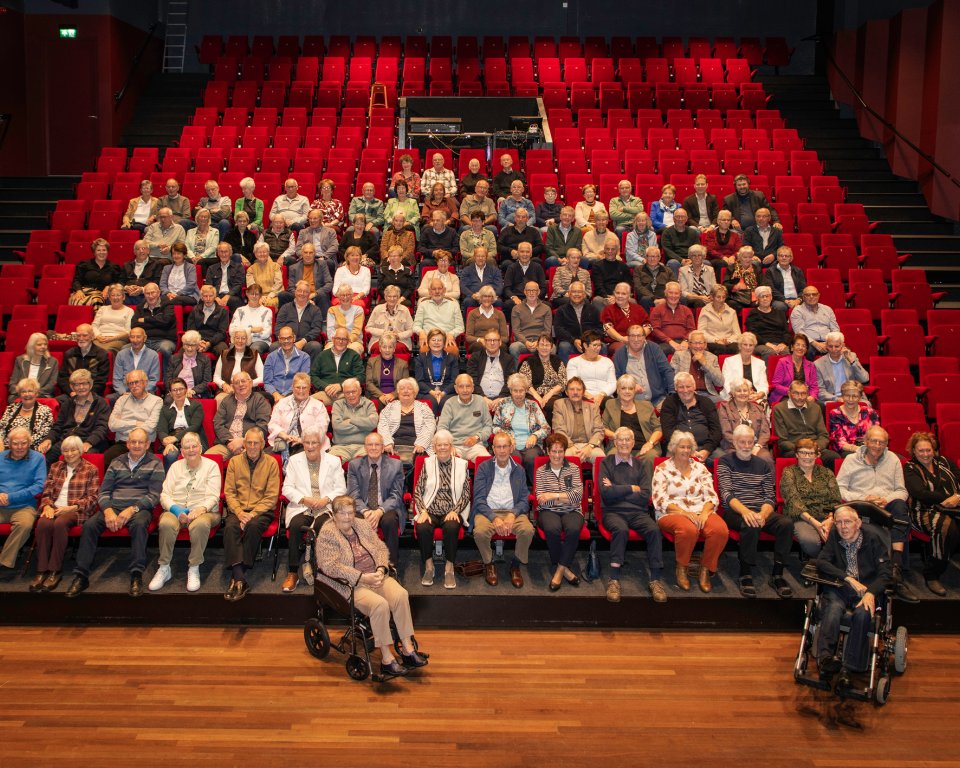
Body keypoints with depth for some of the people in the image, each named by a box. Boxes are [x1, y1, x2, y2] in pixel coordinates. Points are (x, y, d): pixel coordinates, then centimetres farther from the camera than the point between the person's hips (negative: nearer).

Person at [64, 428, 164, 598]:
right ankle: (81, 576, -20)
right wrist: (108, 511, -9)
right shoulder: (116, 463, 18)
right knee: (89, 525, -24)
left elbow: (154, 496, -3)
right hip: (113, 506, 3)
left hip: (139, 508, -3)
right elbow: (103, 492, 11)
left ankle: (136, 575, -34)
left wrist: (132, 509, -17)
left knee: (139, 524, -37)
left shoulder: (154, 464, 7)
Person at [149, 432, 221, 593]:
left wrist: (201, 509, -23)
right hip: (176, 509, 2)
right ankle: (164, 568, -19)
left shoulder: (211, 466, 7)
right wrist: (175, 509, -12)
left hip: (203, 511, -2)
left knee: (200, 524, -38)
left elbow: (213, 496, -2)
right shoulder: (175, 467, 17)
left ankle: (194, 569, -23)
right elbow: (165, 494, 9)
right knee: (166, 523, -33)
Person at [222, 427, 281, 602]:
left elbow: (271, 496, -2)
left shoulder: (271, 463, 4)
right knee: (230, 527, -31)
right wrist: (239, 512, -12)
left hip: (262, 510, -2)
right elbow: (229, 492, 6)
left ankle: (237, 577, -29)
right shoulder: (234, 462, 11)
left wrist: (252, 514, -15)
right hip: (238, 509, 2)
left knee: (253, 526, -34)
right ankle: (240, 579, -39)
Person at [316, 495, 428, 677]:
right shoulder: (327, 534, -6)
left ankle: (408, 649, -17)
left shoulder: (361, 526, 15)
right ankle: (386, 659, -22)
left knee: (401, 595, -22)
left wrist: (381, 568, -7)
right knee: (380, 604, -31)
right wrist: (362, 577, -21)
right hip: (350, 584, -6)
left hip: (375, 576, 6)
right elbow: (331, 566, -17)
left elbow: (380, 548, 14)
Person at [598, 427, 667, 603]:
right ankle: (614, 580, -30)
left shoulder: (642, 466, 16)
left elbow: (645, 497, 1)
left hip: (638, 512, 2)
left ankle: (656, 580, -24)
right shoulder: (606, 463, 10)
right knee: (621, 529, -36)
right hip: (614, 512, -2)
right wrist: (631, 488, -2)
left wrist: (616, 490, -2)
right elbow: (605, 493, -6)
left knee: (654, 529, -29)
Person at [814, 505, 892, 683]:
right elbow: (821, 562, -5)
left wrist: (871, 593, -24)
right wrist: (848, 579, -17)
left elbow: (885, 573, -6)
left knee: (862, 613, -32)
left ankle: (848, 668, -30)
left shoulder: (874, 538, -3)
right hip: (838, 588, 1)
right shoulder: (834, 536, 2)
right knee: (834, 608, -32)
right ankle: (825, 658, -41)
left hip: (867, 589, -1)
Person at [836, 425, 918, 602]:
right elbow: (839, 489, 4)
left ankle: (897, 567, -44)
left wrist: (887, 499, -9)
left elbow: (902, 491, 13)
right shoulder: (851, 460, 13)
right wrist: (862, 498, -10)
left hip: (888, 506, 2)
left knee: (900, 505, -36)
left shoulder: (893, 459, 19)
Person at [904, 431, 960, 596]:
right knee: (946, 527, -35)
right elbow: (920, 493, -8)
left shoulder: (945, 462, 22)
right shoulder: (910, 469, 8)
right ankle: (931, 576, -21)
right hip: (925, 511, -4)